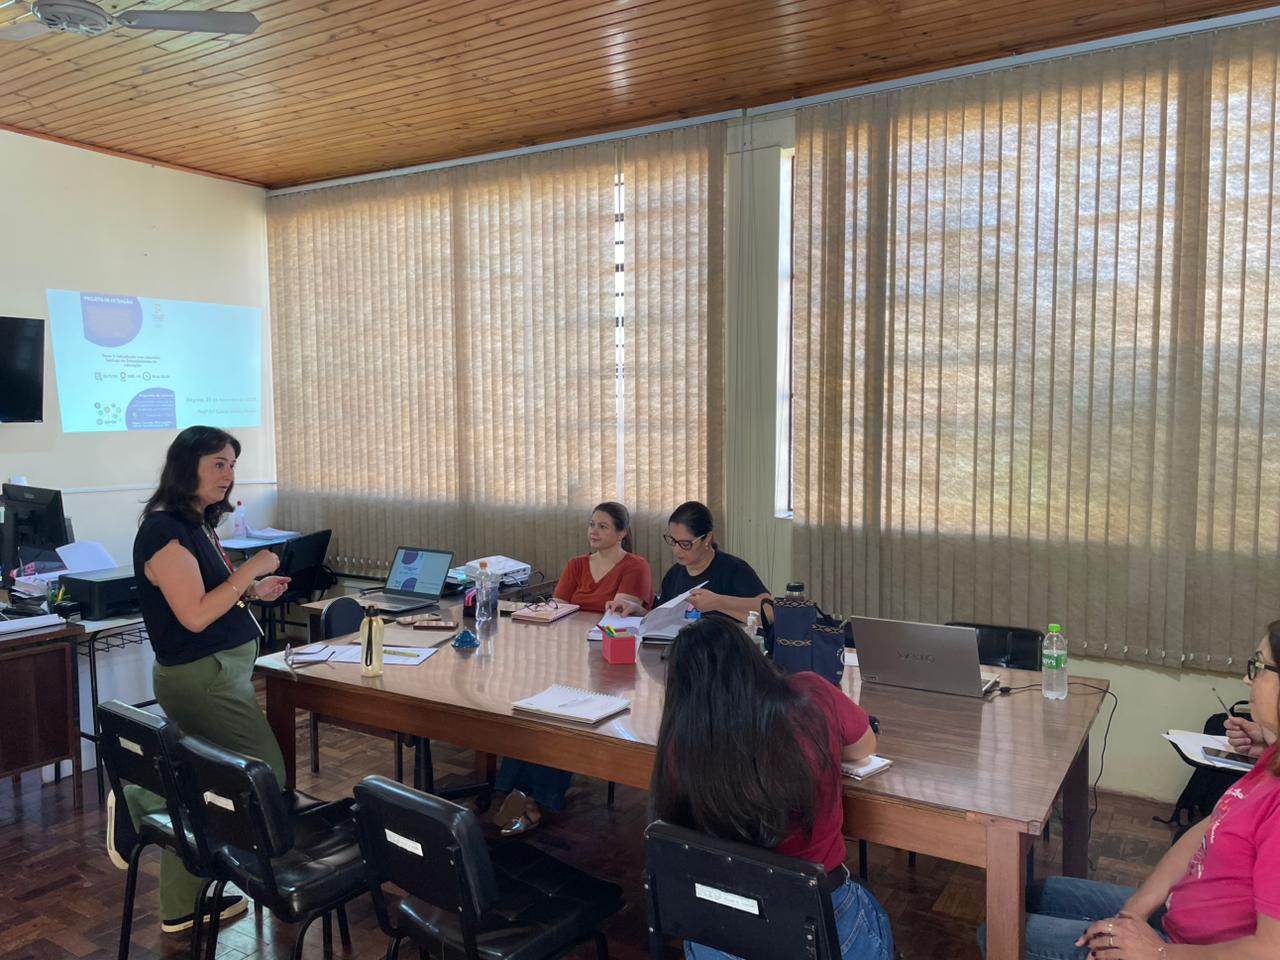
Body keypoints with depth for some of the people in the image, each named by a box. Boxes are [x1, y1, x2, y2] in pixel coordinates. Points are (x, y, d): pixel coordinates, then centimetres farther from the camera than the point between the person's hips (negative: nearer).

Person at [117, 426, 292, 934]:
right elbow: (194, 615, -23)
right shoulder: (164, 531, -18)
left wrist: (254, 591, 4)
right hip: (204, 676, -10)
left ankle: (183, 908, 27)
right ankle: (140, 805, 1)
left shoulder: (197, 526, 11)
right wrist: (248, 571, -17)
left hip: (217, 671, 10)